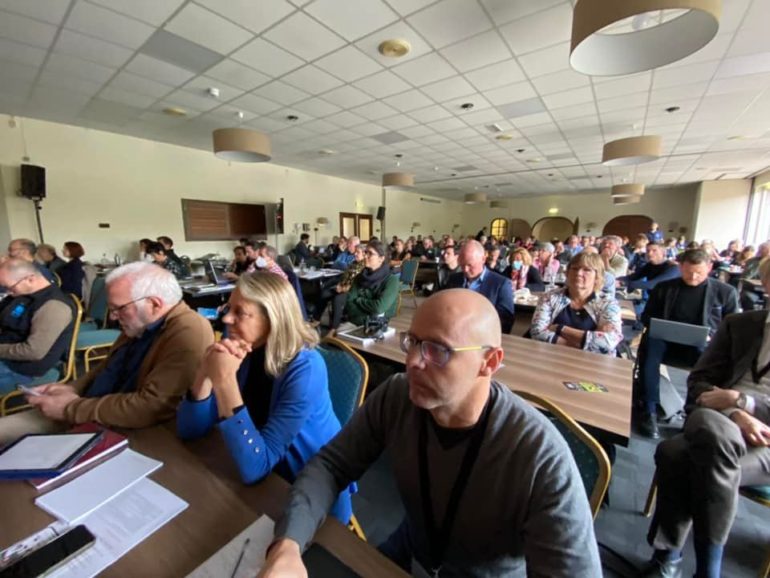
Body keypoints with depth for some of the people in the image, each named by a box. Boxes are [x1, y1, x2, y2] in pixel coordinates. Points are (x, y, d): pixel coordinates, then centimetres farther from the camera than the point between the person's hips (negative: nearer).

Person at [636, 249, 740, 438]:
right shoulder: (664, 287, 13)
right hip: (666, 338, 0)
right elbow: (647, 316, 16)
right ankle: (649, 411, -32)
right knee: (650, 345, -36)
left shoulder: (726, 292, 12)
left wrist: (711, 338, -10)